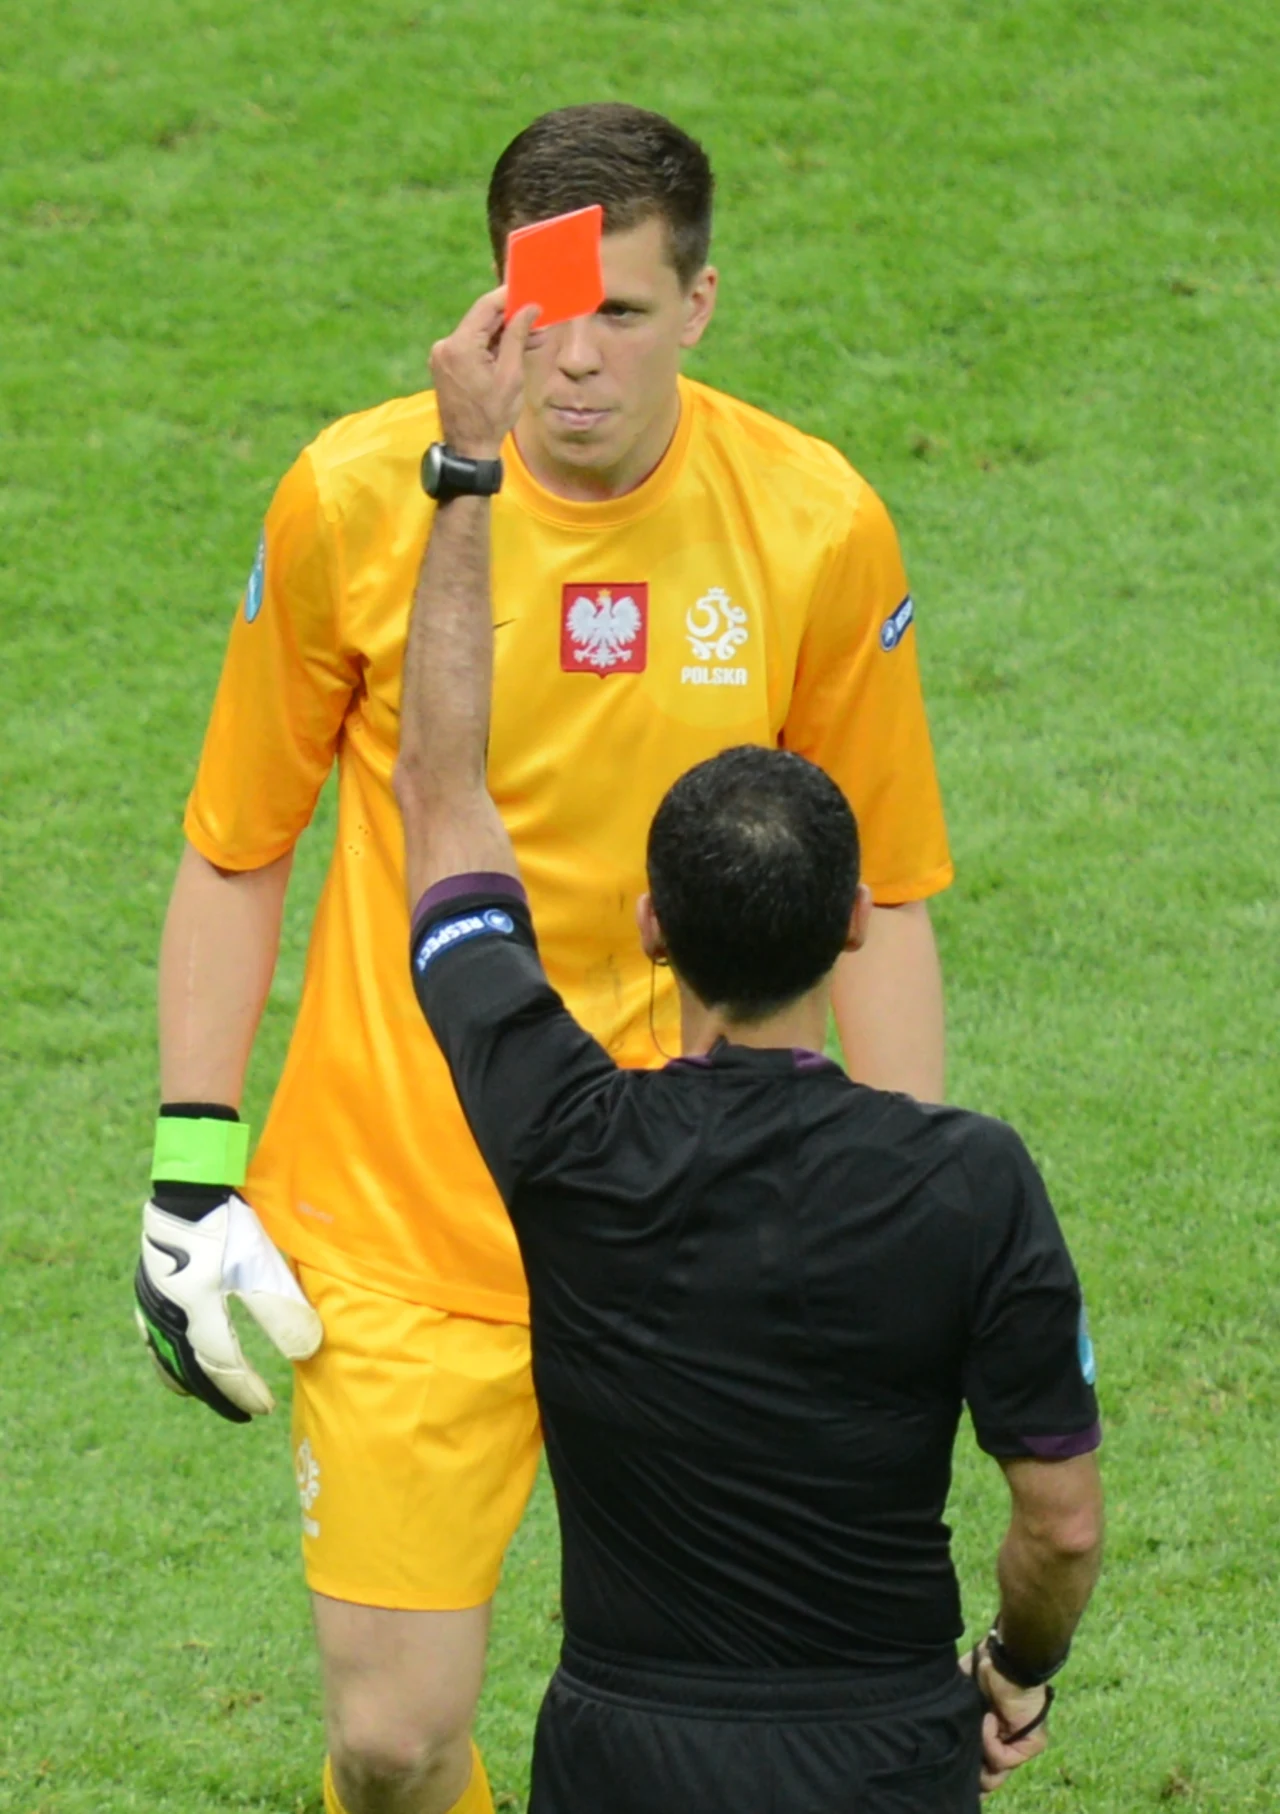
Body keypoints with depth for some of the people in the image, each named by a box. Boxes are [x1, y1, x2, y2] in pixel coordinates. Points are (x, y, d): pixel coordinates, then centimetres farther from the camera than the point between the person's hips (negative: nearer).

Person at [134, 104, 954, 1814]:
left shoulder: (818, 529, -5)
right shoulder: (355, 496, -7)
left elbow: (883, 900, 5)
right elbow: (236, 851, 5)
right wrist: (192, 1170, 1)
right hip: (397, 1215, -1)